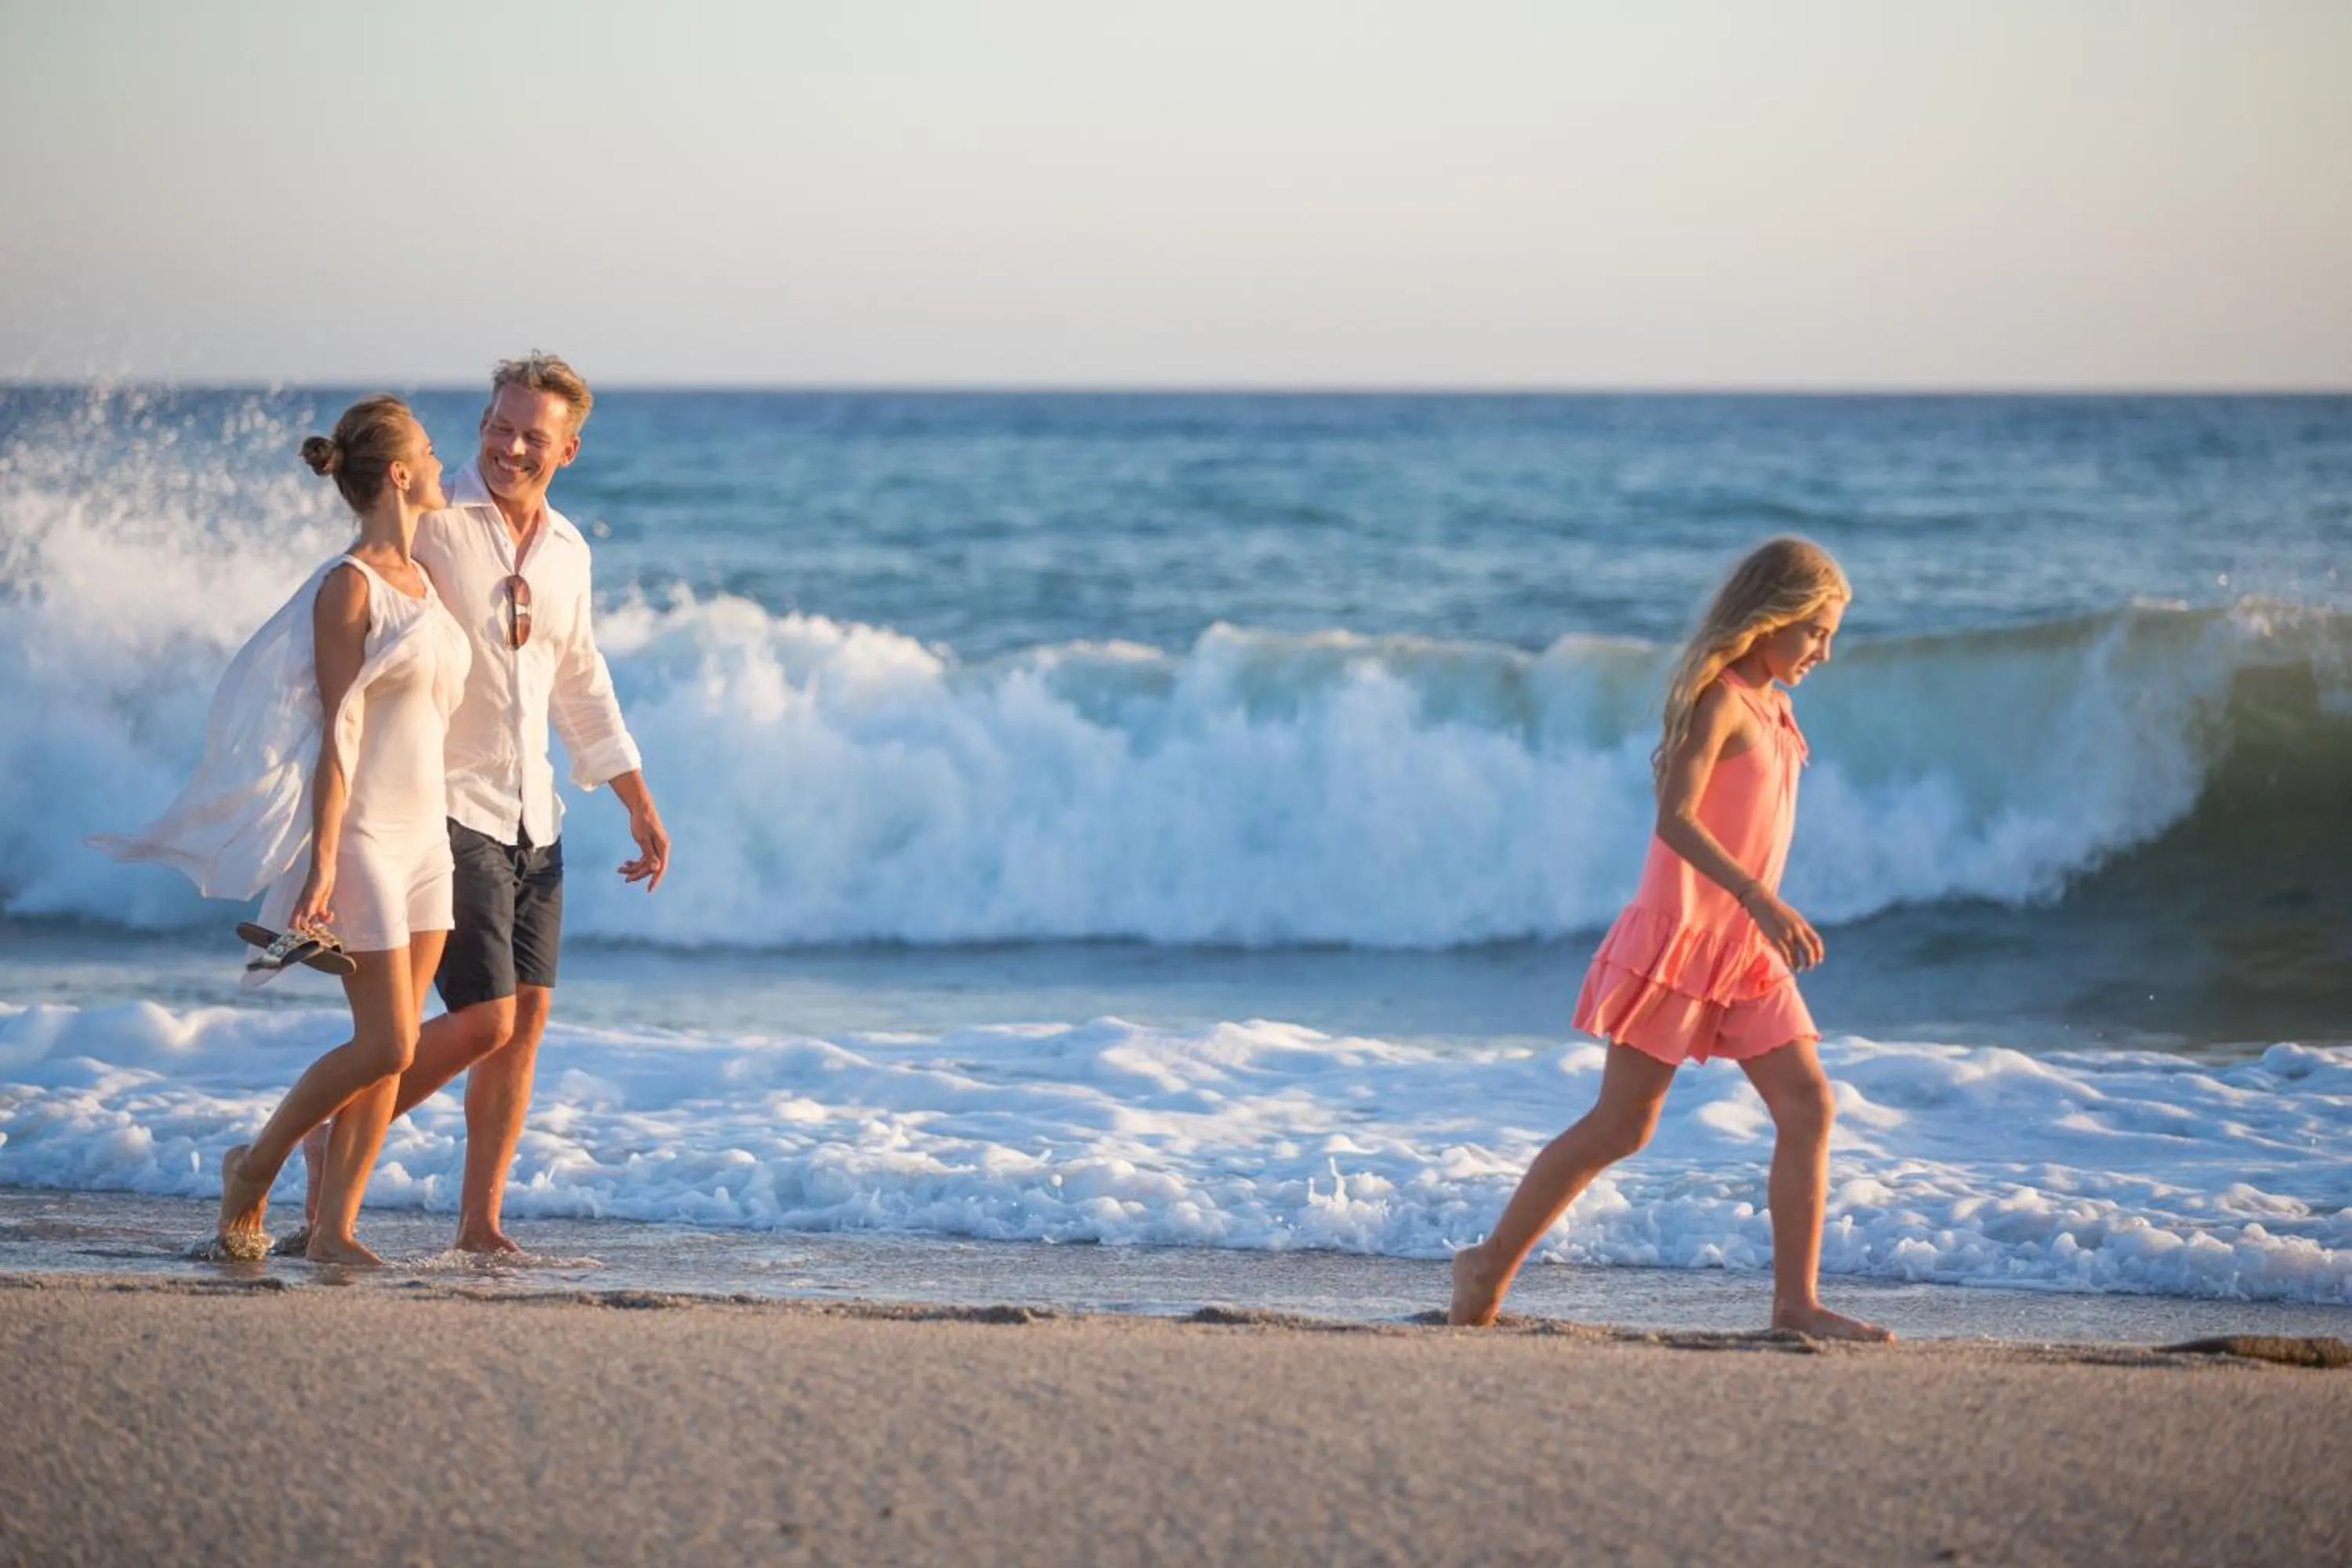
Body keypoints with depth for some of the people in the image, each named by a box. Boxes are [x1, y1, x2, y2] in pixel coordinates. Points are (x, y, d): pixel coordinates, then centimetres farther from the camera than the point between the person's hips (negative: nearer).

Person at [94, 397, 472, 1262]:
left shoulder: (419, 580, 13)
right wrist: (322, 862, -19)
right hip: (362, 834, -8)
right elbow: (338, 733, -16)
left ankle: (333, 1227, 7)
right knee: (385, 1044, -9)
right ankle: (254, 1166, 11)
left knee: (389, 1049, 4)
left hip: (424, 834, 8)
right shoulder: (349, 586, -12)